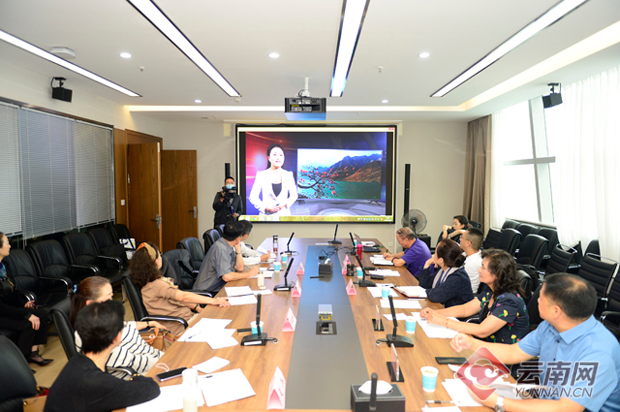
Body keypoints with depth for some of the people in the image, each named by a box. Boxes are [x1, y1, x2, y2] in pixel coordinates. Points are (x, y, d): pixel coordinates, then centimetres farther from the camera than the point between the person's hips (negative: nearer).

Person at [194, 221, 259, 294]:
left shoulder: (229, 247, 4)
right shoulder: (220, 249, -23)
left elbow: (239, 268, 7)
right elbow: (227, 277, -30)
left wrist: (238, 249, -3)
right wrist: (249, 274, -19)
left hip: (219, 287, 9)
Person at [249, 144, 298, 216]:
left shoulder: (288, 175, 4)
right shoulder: (261, 175, 1)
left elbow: (294, 195, 11)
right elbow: (253, 197, 2)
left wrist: (286, 203, -8)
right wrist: (265, 207, -12)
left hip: (284, 214, 1)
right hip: (267, 215, -1)